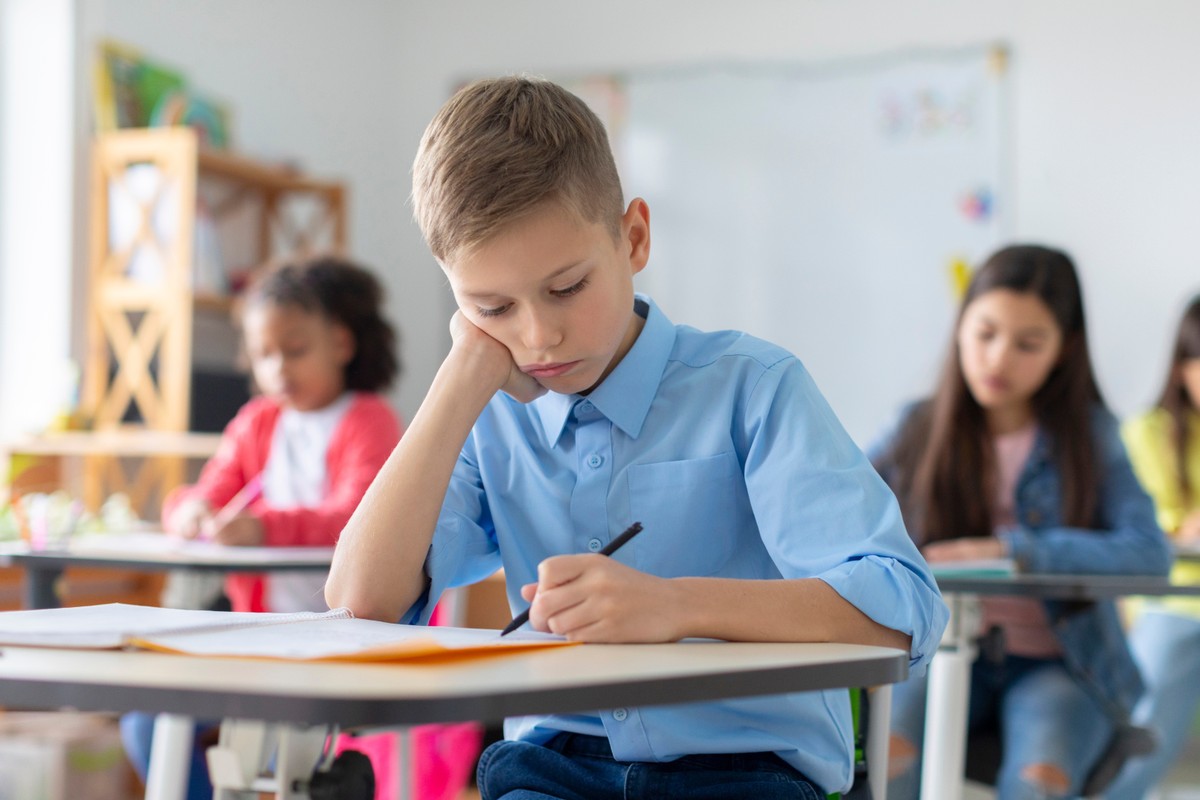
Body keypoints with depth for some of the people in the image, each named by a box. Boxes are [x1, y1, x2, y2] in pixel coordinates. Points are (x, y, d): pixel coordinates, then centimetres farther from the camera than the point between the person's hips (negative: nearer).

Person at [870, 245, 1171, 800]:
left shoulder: (1088, 435, 1)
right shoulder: (919, 430, 7)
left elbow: (1148, 555, -14)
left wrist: (1010, 549, -24)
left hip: (1056, 664, -1)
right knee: (889, 746, -31)